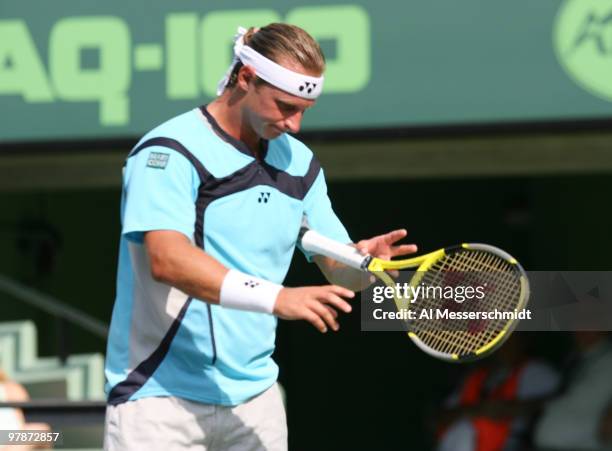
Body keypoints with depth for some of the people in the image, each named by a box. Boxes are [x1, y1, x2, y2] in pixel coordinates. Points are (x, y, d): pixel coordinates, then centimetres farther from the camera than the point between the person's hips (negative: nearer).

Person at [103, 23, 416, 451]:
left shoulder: (300, 163, 11)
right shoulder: (169, 153, -12)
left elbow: (338, 267, 12)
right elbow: (167, 259, -27)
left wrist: (363, 260, -13)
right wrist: (276, 298, -35)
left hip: (255, 398, 6)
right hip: (160, 396, -6)